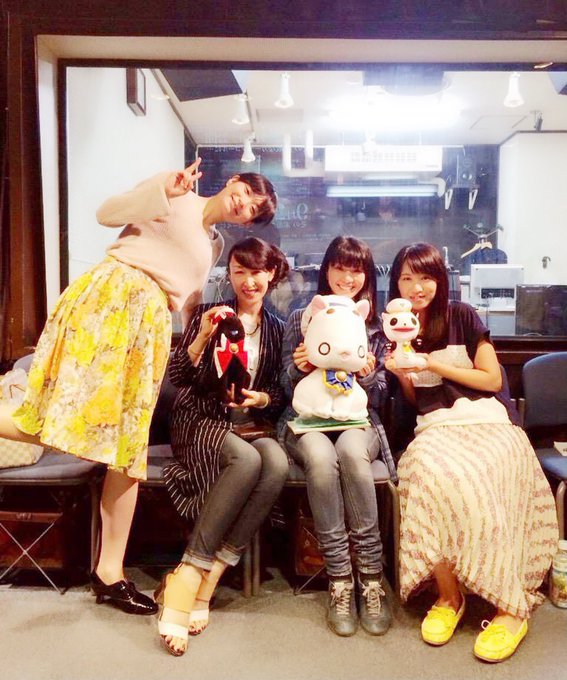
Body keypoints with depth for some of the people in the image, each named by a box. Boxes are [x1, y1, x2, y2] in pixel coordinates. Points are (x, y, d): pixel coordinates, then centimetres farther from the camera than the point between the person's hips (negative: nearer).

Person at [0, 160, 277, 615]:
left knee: (130, 442, 1)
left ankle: (110, 572, 8)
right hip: (111, 294, -5)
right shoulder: (174, 194, 11)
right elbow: (106, 214, 3)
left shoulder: (213, 246, 26)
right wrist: (167, 190, -5)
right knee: (69, 410, -21)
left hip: (151, 321, 5)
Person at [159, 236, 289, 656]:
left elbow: (281, 395, 11)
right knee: (247, 459, -36)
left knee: (277, 462, -33)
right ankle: (190, 577, -25)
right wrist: (203, 337, -18)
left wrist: (262, 399, -12)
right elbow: (178, 377, -3)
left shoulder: (276, 329, 13)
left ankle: (204, 575, -26)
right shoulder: (208, 314, 6)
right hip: (200, 421, -3)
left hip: (251, 424, 3)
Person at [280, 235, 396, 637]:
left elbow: (380, 397, 8)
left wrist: (368, 375, -14)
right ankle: (340, 579, -26)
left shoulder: (376, 325, 10)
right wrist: (299, 368, -13)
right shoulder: (301, 318, 9)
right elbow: (288, 387, 9)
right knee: (320, 454, -35)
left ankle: (371, 577, -26)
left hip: (359, 420, 0)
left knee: (350, 450, -36)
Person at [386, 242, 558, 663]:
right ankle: (449, 596, -16)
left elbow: (493, 380, 2)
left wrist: (435, 365, -5)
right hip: (435, 429, 2)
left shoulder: (462, 316, 5)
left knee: (470, 482, -34)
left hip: (487, 421, -2)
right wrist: (400, 373, -2)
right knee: (429, 474, -34)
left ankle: (512, 608, -17)